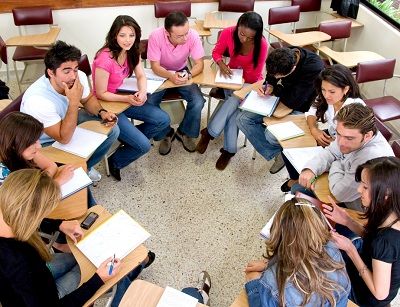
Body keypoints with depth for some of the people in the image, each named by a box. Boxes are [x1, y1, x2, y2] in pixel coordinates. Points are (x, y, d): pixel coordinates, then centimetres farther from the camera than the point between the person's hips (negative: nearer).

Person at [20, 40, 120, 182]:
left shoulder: (79, 77, -20)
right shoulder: (37, 100, -38)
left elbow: (88, 99, 3)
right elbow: (64, 138, -33)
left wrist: (102, 112, -18)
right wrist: (74, 102, -40)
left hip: (66, 122, 6)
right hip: (46, 143, -6)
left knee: (112, 129, -2)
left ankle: (85, 166, 17)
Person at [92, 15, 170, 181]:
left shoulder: (131, 51, -6)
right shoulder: (105, 59, -29)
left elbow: (141, 76, -2)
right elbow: (101, 94, -20)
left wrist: (142, 92, -23)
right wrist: (128, 99, -28)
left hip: (124, 97, 7)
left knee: (163, 120, -5)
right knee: (144, 146, -14)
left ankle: (131, 137, 18)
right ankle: (115, 161, 16)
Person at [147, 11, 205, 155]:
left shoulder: (193, 35, -24)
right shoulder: (156, 36, -28)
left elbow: (199, 64, -19)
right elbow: (155, 66, -23)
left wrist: (188, 75, -40)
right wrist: (170, 76, -43)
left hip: (182, 72, 1)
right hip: (161, 74, -1)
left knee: (198, 102, -22)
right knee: (148, 103, -24)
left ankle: (184, 132, 6)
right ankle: (166, 133, 3)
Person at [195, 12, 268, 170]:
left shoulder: (262, 45, -25)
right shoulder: (228, 33, -18)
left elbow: (254, 76, -17)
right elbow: (216, 52, -2)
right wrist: (221, 63, -21)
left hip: (250, 83, -2)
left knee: (235, 100, -31)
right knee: (234, 108, -25)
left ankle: (209, 133, -17)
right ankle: (229, 149, -18)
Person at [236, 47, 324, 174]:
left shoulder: (314, 68, -32)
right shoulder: (284, 55, -14)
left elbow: (294, 102, -29)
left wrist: (275, 89, -13)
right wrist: (269, 85, -12)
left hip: (301, 108, -6)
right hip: (281, 98, 7)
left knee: (271, 134, -30)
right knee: (242, 119, -8)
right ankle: (276, 154, -5)